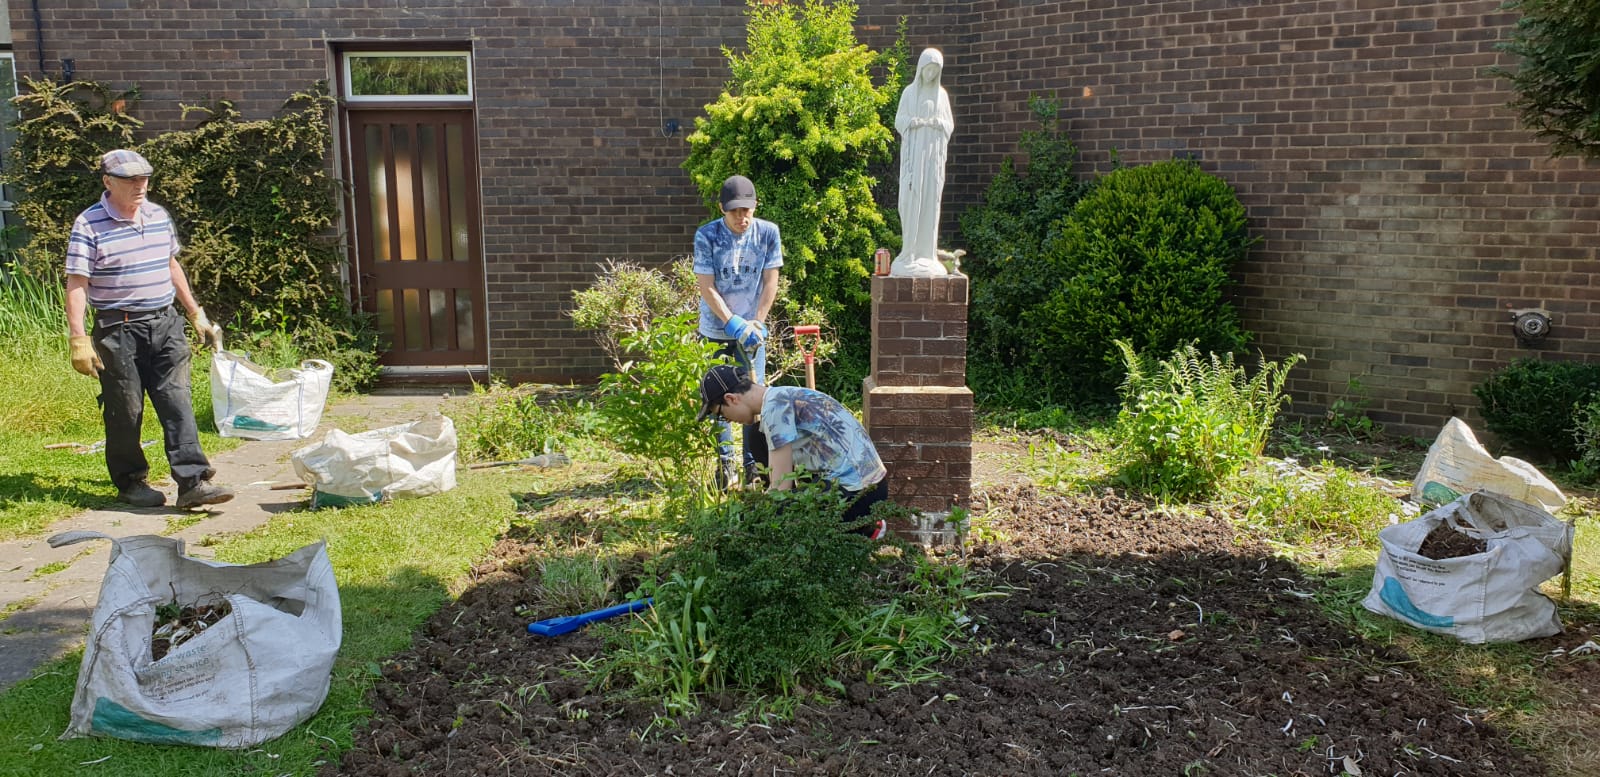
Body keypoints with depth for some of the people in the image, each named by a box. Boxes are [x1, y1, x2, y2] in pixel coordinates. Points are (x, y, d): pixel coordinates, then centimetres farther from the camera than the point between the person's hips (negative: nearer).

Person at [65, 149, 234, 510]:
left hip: (165, 324, 4)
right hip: (118, 329, -4)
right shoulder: (89, 225, -8)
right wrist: (78, 340, -18)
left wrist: (196, 313, 22)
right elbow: (77, 285, -11)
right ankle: (131, 482, 21)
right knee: (125, 411, 5)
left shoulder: (159, 216, 10)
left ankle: (193, 482, -7)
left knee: (177, 402, -4)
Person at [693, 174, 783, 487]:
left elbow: (770, 282, -3)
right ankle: (726, 462, 14)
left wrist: (756, 323, -10)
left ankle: (754, 462, 11)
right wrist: (734, 323, -20)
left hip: (752, 326, 1)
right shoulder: (706, 235, -13)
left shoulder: (768, 232, -8)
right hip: (715, 328, -1)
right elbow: (707, 288, -13)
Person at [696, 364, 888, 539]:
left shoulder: (774, 406, -14)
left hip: (856, 493, -10)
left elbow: (780, 488, -15)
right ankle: (862, 524, 15)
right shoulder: (784, 396, 15)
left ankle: (865, 532, -1)